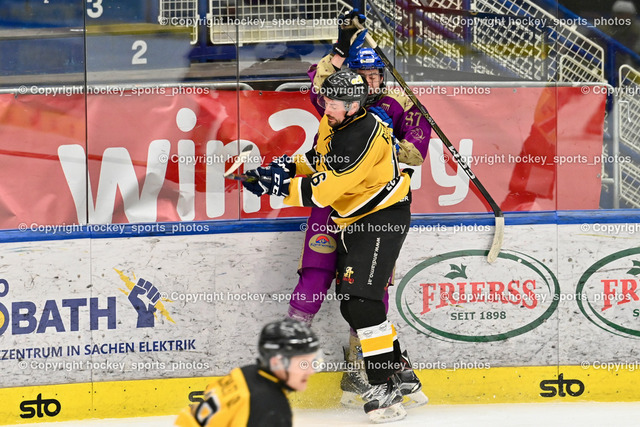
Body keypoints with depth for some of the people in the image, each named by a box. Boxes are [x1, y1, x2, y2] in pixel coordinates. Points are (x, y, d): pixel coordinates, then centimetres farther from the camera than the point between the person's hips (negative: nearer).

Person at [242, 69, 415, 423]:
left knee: (361, 299, -19)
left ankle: (386, 390, -18)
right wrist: (289, 166, 3)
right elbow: (320, 158, 21)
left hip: (382, 219, -10)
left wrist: (278, 186, -26)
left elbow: (322, 191, -30)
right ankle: (394, 371, 27)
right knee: (350, 301, 14)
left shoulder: (361, 137, -28)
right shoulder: (333, 122, 2)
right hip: (353, 219, 10)